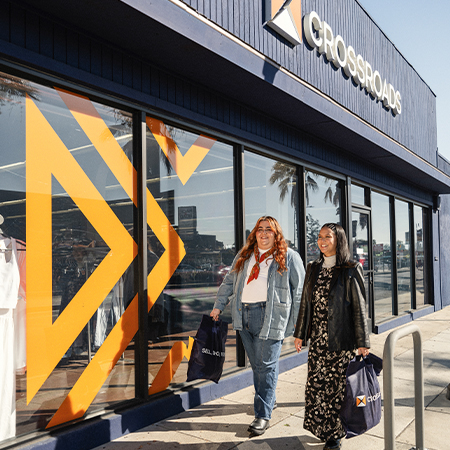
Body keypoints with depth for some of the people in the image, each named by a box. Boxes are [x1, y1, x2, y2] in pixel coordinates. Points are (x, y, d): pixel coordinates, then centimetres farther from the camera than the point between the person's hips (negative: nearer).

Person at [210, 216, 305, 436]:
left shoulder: (289, 257, 4)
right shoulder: (243, 256, 18)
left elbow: (299, 289, 2)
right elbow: (229, 282, 23)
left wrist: (299, 321, -3)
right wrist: (218, 306, 18)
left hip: (270, 315, -5)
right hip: (243, 314, 5)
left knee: (266, 364, -5)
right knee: (256, 364, 13)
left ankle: (263, 415, 2)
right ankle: (269, 400, 31)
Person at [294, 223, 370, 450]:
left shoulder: (350, 271, -7)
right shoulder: (313, 269, 8)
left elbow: (359, 307, -6)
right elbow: (305, 302, 13)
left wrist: (362, 342, -6)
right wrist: (300, 333, 14)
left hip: (340, 340, -4)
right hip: (317, 339, 4)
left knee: (336, 386, 4)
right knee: (316, 384, 7)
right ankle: (320, 428, 26)